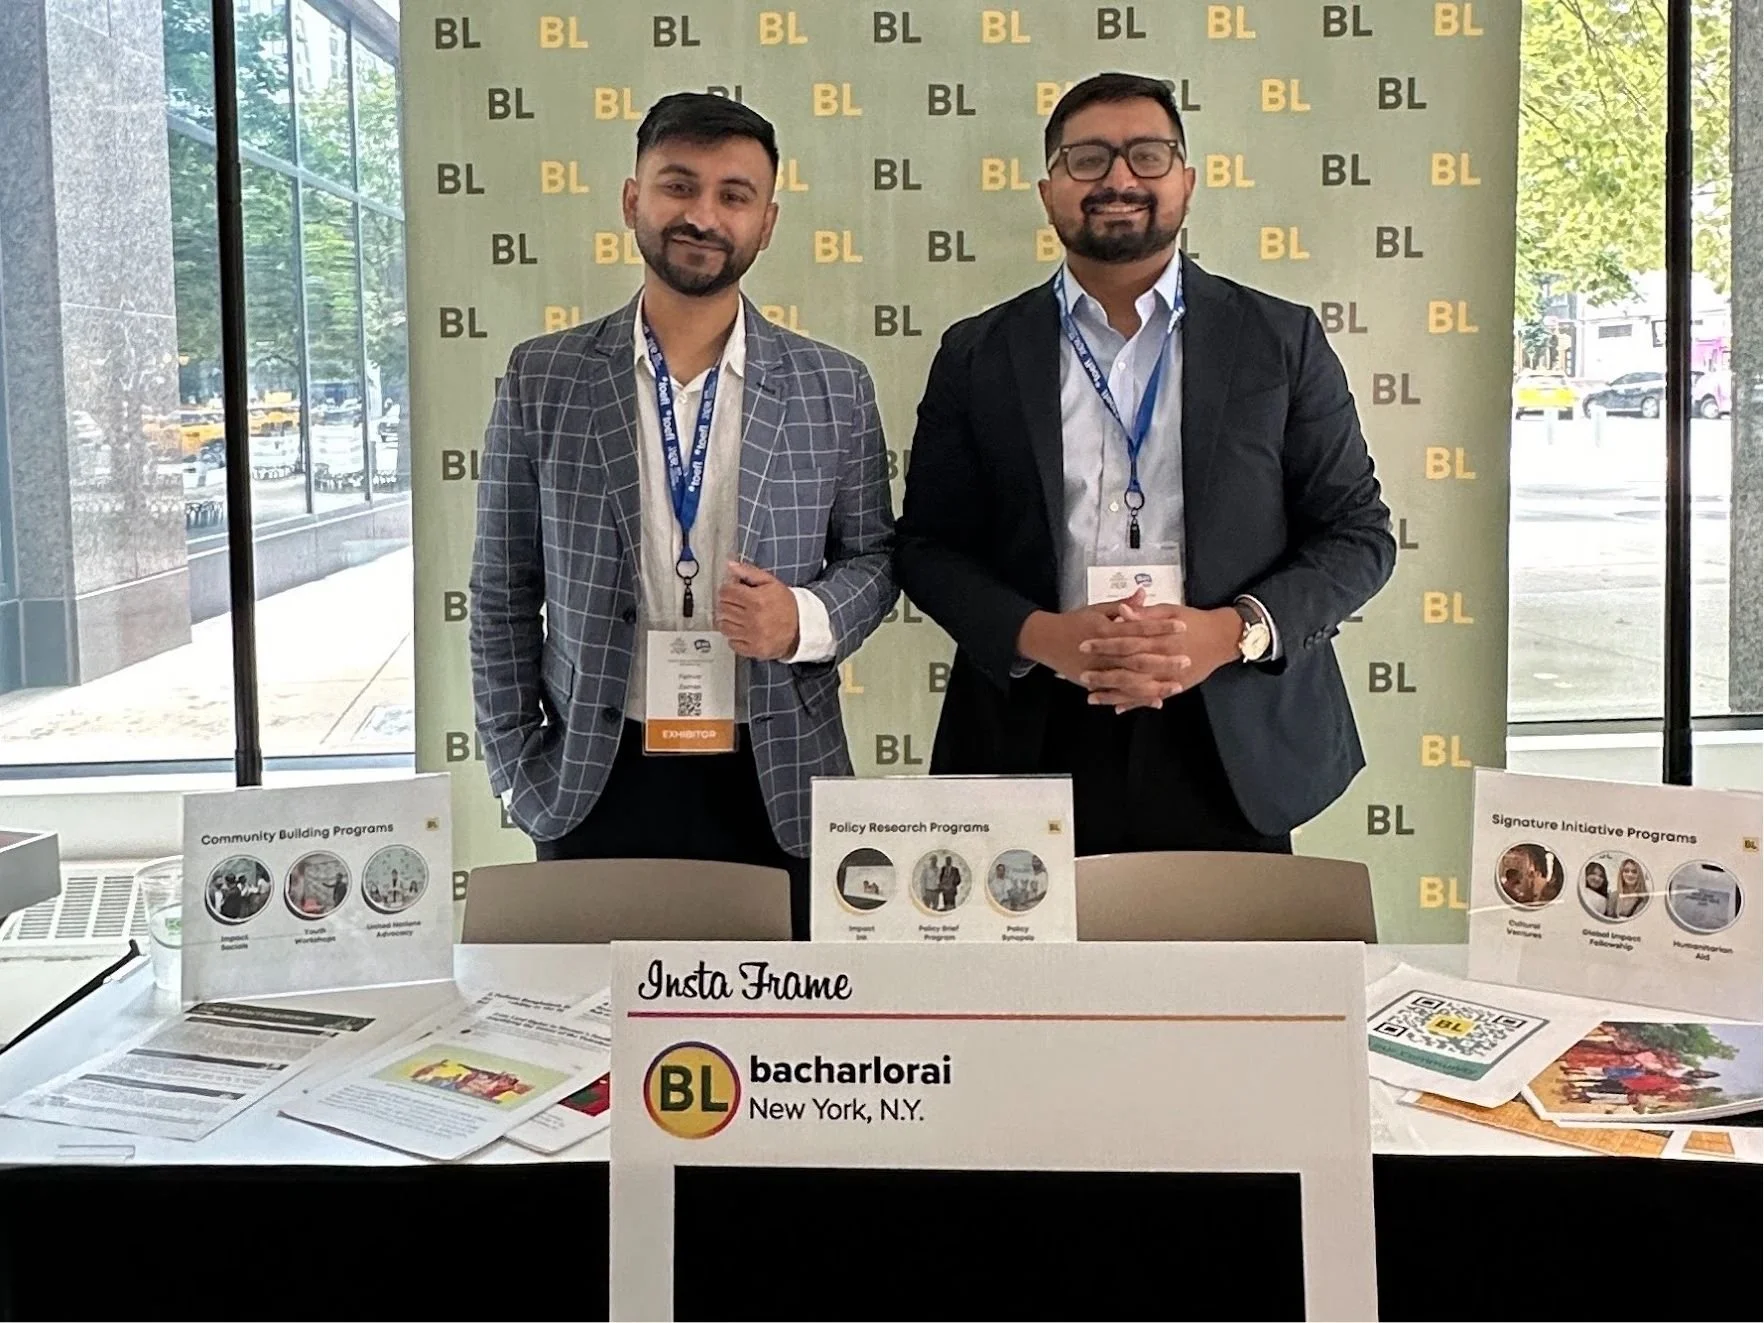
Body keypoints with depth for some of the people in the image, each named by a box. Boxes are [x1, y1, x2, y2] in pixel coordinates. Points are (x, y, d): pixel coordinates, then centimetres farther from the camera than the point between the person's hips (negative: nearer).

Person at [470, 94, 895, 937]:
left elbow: (872, 556, 9)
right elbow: (502, 593, 5)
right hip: (594, 784, 0)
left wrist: (806, 620, -12)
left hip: (776, 787, 1)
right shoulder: (542, 381, 2)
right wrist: (519, 770, 2)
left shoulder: (833, 389, 2)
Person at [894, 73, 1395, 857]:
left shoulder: (1281, 340, 4)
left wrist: (1230, 632, -13)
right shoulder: (978, 354, 6)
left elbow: (1358, 533, 5)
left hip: (1232, 749, 0)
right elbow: (927, 545, 6)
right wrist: (1040, 637, -13)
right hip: (1036, 744, 0)